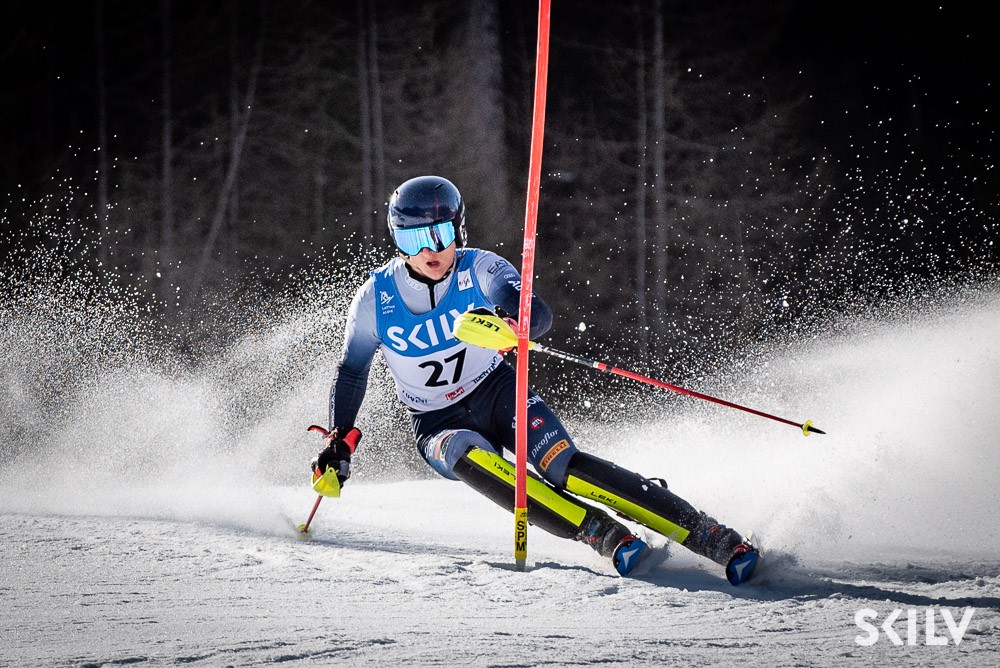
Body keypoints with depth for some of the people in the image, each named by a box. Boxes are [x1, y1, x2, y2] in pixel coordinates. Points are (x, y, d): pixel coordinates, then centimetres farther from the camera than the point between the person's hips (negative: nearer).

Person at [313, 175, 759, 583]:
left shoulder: (479, 269, -15)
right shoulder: (375, 300, -12)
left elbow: (540, 316, -31)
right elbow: (351, 372, 4)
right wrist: (339, 441, -7)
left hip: (497, 393, -1)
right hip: (438, 424, 1)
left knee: (564, 468, -25)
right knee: (471, 459, -35)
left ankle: (716, 539, -27)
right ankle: (603, 534, -37)